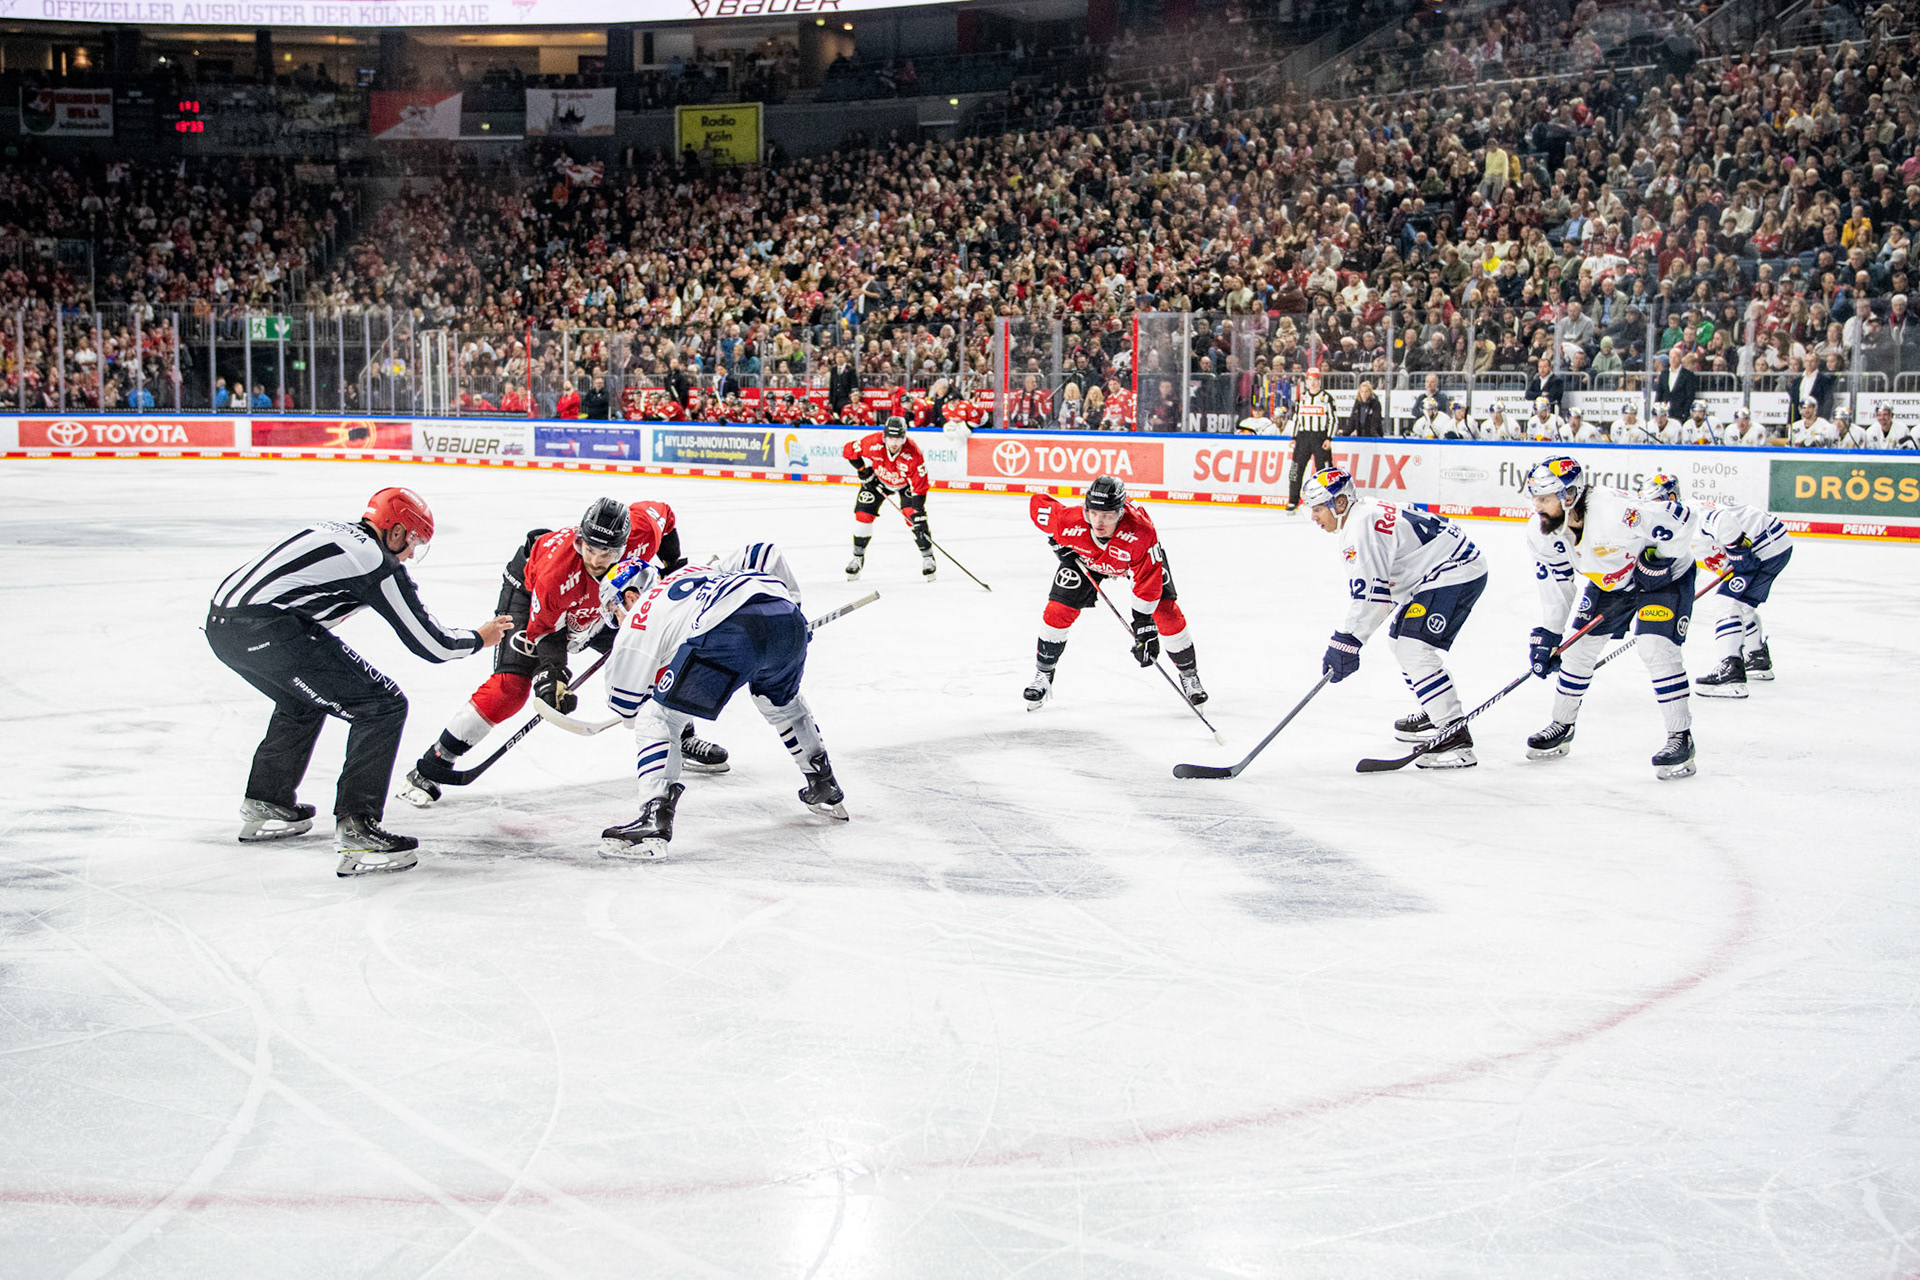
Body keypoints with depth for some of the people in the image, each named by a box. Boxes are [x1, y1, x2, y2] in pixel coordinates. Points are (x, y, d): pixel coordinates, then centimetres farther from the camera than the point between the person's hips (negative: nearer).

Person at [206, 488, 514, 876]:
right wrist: (479, 639, 20)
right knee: (383, 706, -4)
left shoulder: (334, 532, 21)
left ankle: (264, 806, 42)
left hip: (220, 620, 10)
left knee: (303, 700, 35)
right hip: (266, 630, -9)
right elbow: (431, 646, 3)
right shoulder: (378, 562, -1)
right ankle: (355, 829, -9)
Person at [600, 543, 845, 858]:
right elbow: (765, 553, 35)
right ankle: (826, 790, 45)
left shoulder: (638, 622, 23)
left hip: (728, 632, -7)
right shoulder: (704, 572, 40)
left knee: (658, 717, 6)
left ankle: (654, 819, -9)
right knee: (780, 699, 38)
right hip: (787, 619, 7)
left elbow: (624, 703, 25)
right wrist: (792, 601, 45)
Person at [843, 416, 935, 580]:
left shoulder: (913, 454, -36)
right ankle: (858, 557, 9)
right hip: (878, 480, 2)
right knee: (863, 514, -7)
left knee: (913, 517, -17)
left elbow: (920, 488, -31)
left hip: (905, 483, -2)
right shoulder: (872, 443, -33)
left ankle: (928, 558, -2)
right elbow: (849, 450, -13)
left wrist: (918, 515, -35)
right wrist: (862, 470, -15)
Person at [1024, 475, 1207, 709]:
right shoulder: (1070, 523, -39)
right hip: (1085, 558, 1)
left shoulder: (1141, 532, -43)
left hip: (1136, 558, -1)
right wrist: (1058, 543, -14)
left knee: (1166, 612, -10)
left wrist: (1144, 627, -37)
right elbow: (1037, 503, -18)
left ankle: (1189, 674, 12)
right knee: (1058, 610, -9)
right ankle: (1042, 676, 9)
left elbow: (1148, 582, -36)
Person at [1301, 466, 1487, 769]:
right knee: (1399, 637, 24)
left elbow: (1368, 592, -24)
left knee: (1414, 647, -19)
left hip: (1455, 574, -12)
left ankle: (1456, 737, -23)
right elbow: (1381, 586, 20)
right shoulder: (1368, 515, 14)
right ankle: (1434, 714, 36)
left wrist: (1346, 643, -21)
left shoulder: (1363, 525, -19)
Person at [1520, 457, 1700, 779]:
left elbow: (1680, 520, -31)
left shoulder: (1614, 512, -40)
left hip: (1666, 576, -7)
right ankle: (1561, 727, 24)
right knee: (1580, 643, 6)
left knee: (1656, 648, -21)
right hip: (1607, 582, 7)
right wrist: (1549, 633, -1)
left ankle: (1681, 738, -11)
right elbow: (1556, 581, 0)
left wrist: (1659, 560, -24)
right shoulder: (1546, 531, -16)